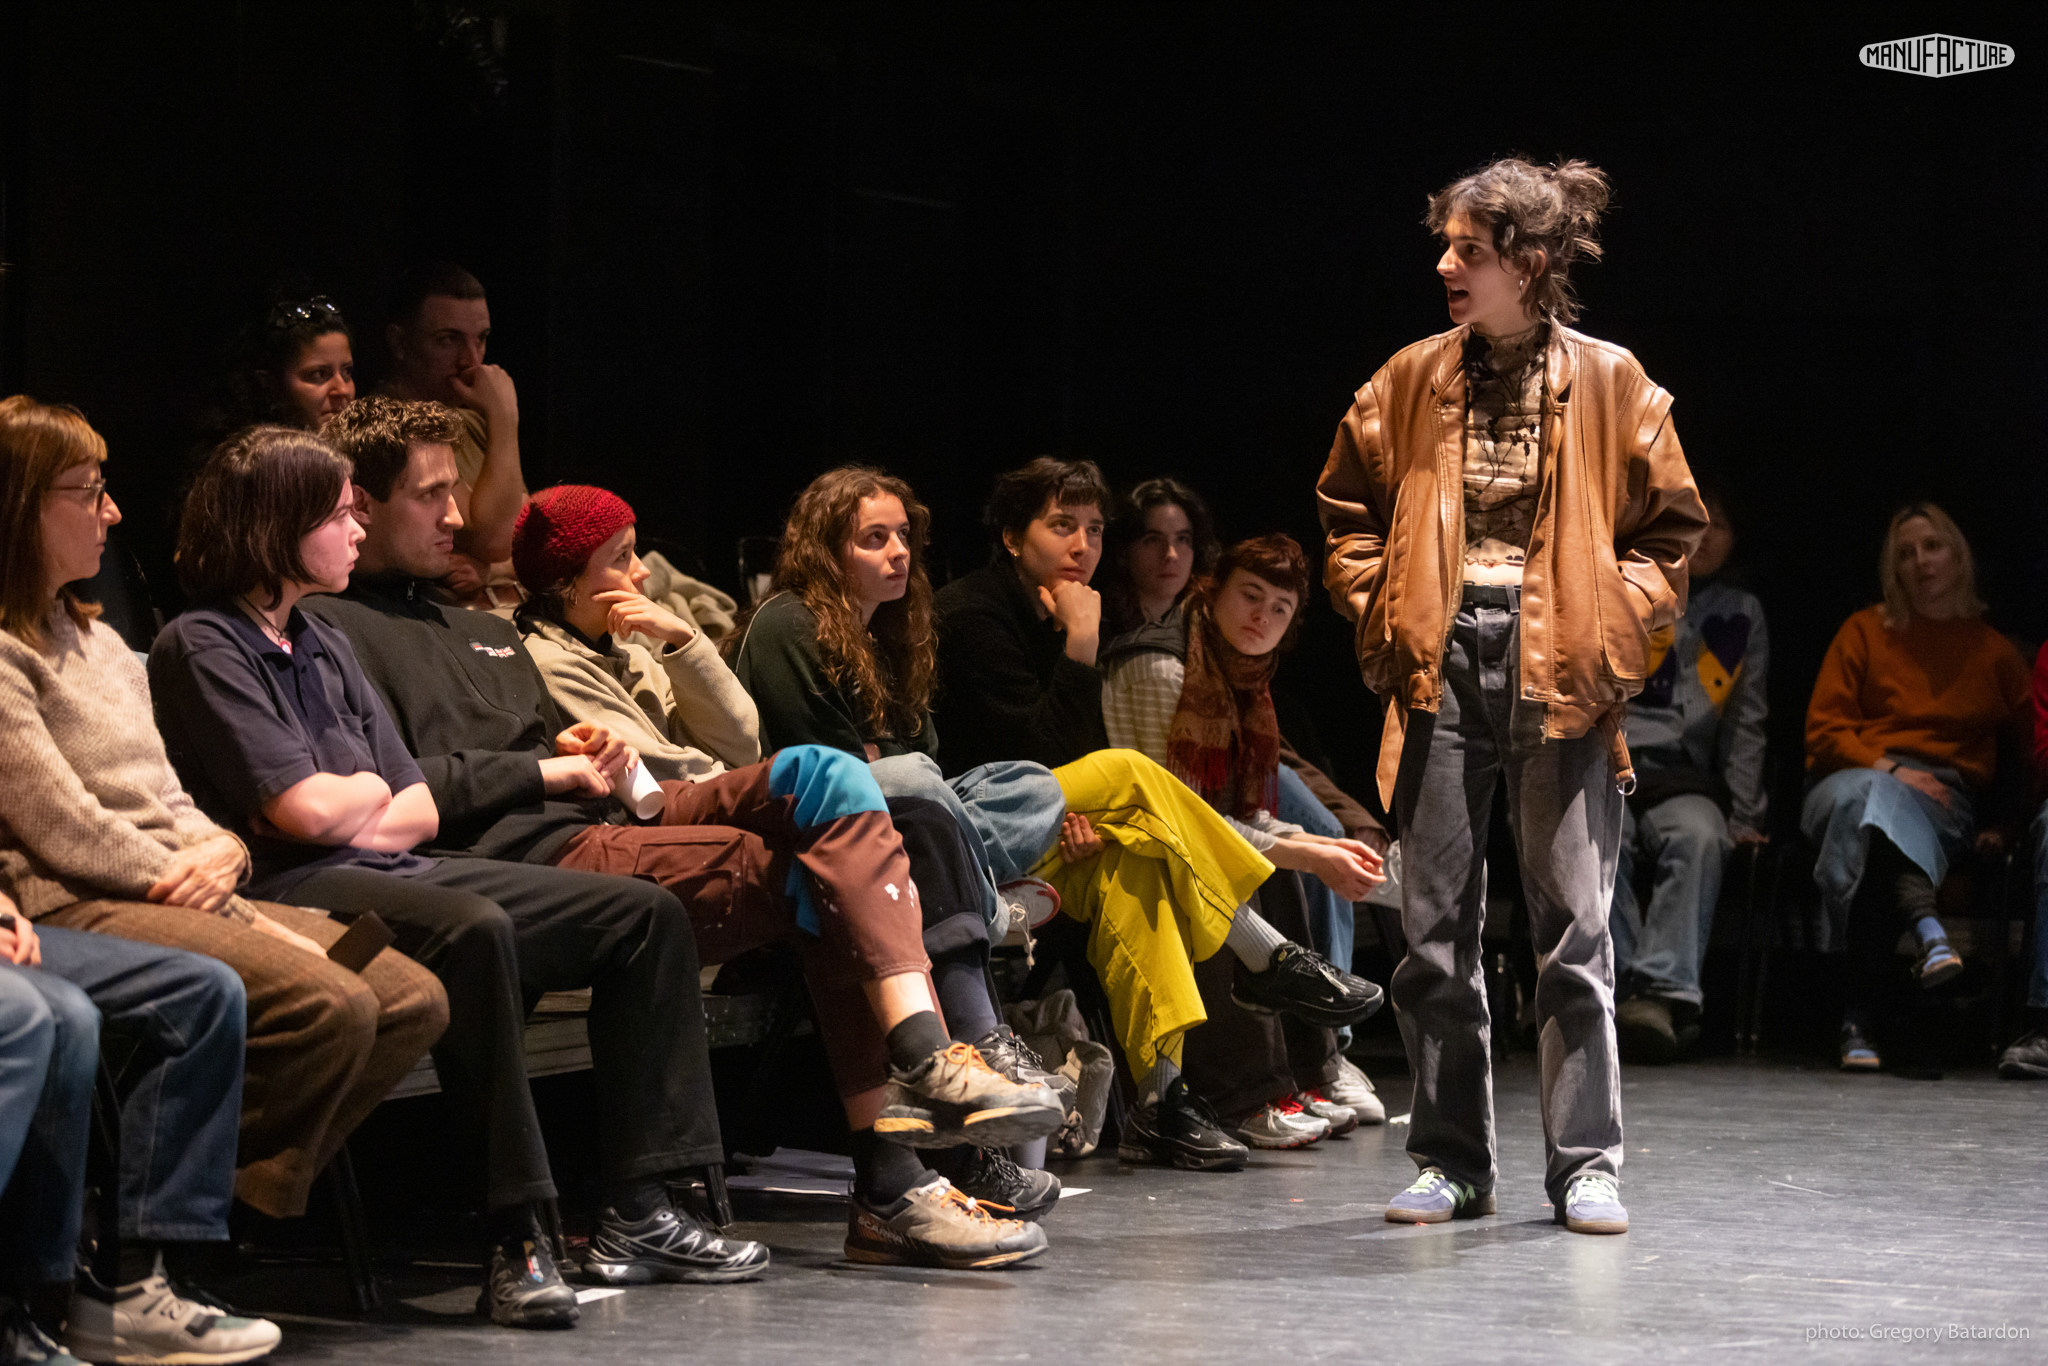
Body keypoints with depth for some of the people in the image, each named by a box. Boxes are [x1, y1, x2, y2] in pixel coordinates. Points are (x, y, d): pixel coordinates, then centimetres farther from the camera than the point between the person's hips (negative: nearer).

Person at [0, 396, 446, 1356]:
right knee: (328, 1008, -29)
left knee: (413, 999, -7)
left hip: (175, 892, 10)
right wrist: (232, 913, -11)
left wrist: (220, 853, -2)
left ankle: (224, 1207, -13)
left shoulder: (91, 637, 24)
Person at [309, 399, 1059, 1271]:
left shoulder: (488, 634, 33)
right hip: (523, 860, -8)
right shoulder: (329, 630, 4)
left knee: (820, 774, -13)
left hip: (596, 827, 8)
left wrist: (585, 750, 7)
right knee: (817, 876, -18)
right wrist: (553, 772, -6)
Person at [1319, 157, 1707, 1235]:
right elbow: (1349, 510, 17)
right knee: (1435, 927, 4)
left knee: (1573, 925, -1)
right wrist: (1383, 620, 5)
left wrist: (1614, 626, -4)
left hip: (1560, 673, -2)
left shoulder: (1611, 383, 1)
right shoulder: (1409, 382, 7)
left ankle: (1587, 1165, 8)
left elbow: (1670, 527, 7)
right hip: (1441, 665, 3)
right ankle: (1450, 1164, 13)